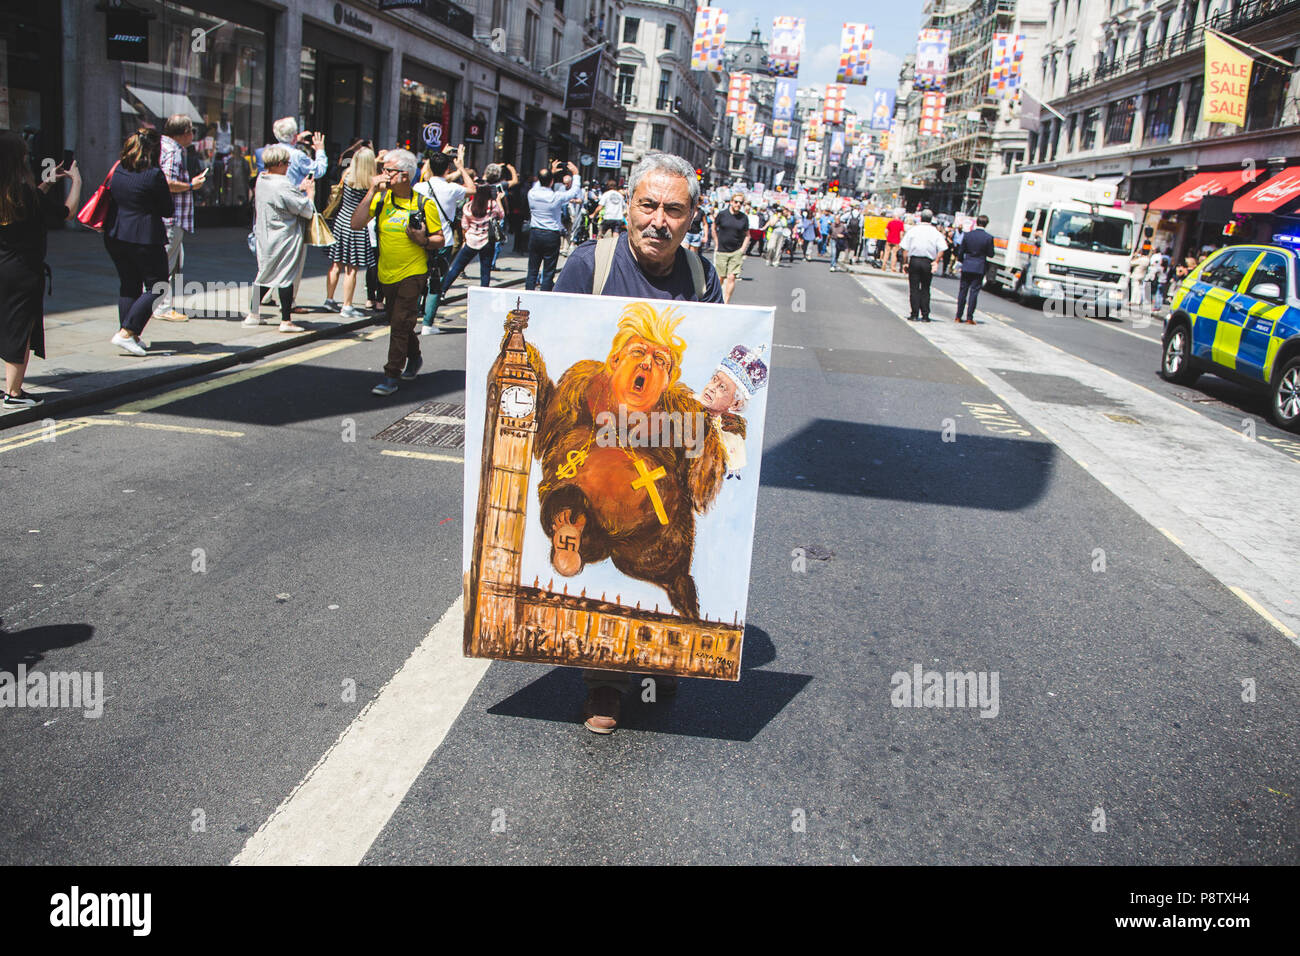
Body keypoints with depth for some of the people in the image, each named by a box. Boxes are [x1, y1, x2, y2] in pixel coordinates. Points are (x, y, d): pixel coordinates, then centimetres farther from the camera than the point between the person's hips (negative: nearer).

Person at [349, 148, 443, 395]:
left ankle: (391, 376, -4)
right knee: (398, 322, 18)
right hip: (387, 273, 5)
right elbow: (356, 224, -11)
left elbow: (440, 240, 0)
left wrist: (424, 240, -21)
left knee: (400, 324, -8)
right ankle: (414, 357, 42)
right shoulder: (381, 198, 2)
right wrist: (371, 191, -13)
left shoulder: (424, 204, -6)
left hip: (413, 273, -5)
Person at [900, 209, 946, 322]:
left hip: (914, 260, -1)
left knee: (914, 289, 4)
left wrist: (906, 262, 2)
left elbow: (904, 248, -3)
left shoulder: (913, 230, 1)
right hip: (928, 262, 1)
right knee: (925, 289, 9)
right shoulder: (935, 232, 1)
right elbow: (942, 249, -8)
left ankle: (914, 315, 1)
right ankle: (925, 315, 7)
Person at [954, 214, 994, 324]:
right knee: (974, 292, 1)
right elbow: (990, 254, -3)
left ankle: (958, 316, 11)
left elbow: (960, 252, 3)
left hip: (966, 267, 2)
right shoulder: (988, 238, -9)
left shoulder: (967, 235, -2)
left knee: (962, 291, 10)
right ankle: (969, 318, -1)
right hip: (979, 268, -2)